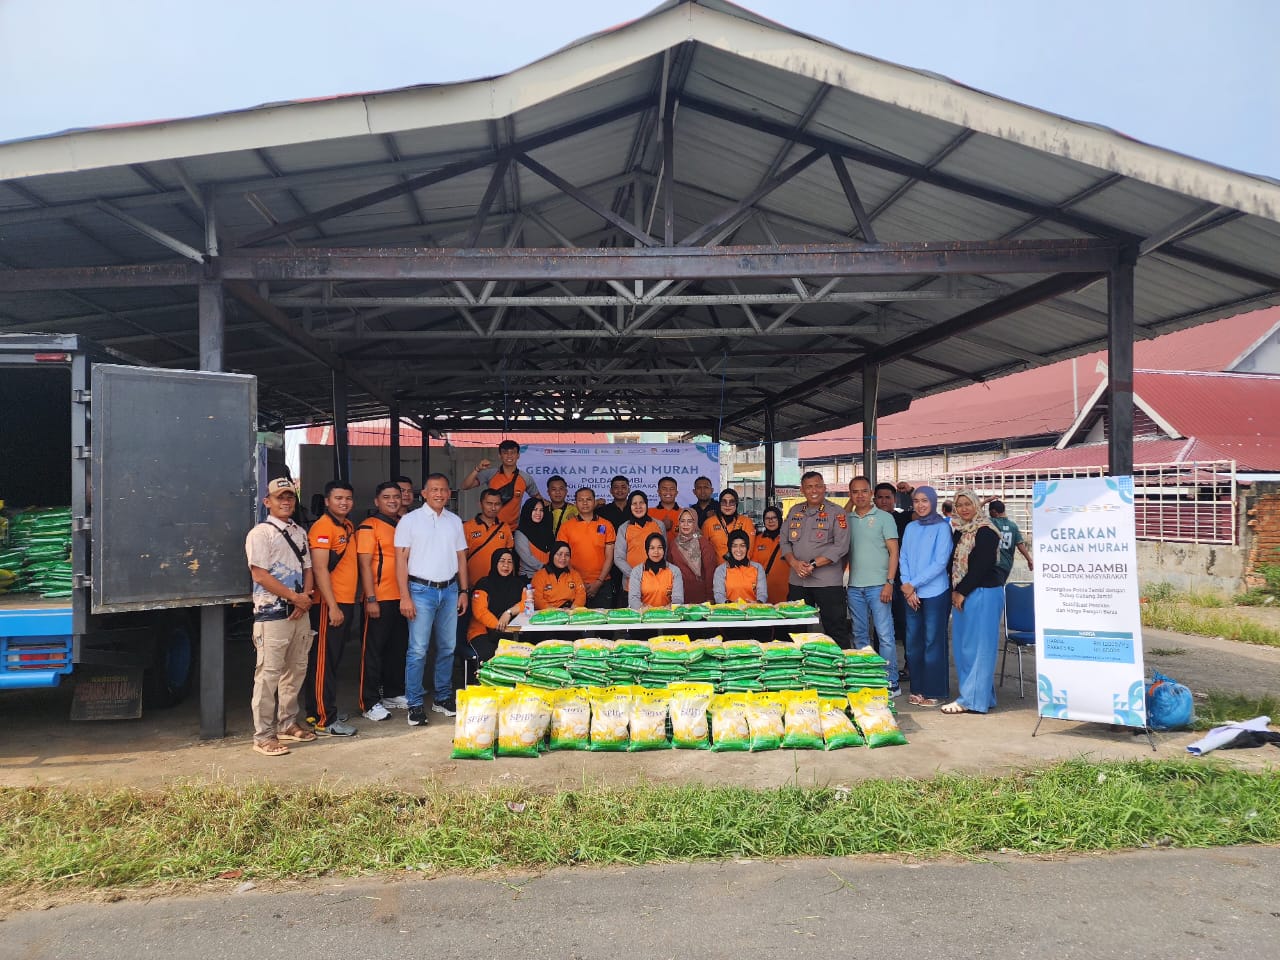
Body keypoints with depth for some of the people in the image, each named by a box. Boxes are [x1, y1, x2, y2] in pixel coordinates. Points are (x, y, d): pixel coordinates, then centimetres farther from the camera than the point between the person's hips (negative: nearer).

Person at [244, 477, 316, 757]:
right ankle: (263, 736, 2)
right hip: (272, 613, -7)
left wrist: (305, 597, -3)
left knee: (296, 671, 14)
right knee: (268, 675, -5)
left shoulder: (300, 532, 15)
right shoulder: (260, 533, -7)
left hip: (300, 612, 7)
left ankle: (287, 724, 26)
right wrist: (294, 597, -14)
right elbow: (259, 574, -14)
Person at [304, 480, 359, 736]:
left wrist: (348, 604, 16)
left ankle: (316, 711, 25)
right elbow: (319, 569, -17)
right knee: (324, 662, -3)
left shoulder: (348, 526, 15)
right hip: (329, 604, -9)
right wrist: (333, 606, -20)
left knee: (333, 660, 15)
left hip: (346, 602, 9)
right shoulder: (323, 527, -12)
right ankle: (325, 721, 1)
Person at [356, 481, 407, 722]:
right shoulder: (369, 527, -6)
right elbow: (365, 565, -11)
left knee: (398, 647, 14)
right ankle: (370, 703, 6)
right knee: (374, 650, 0)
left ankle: (393, 694, 27)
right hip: (380, 599, -7)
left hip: (402, 598, 7)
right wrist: (371, 599, -16)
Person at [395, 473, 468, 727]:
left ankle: (443, 698, 23)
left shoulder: (455, 521, 10)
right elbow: (401, 560, -6)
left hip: (449, 590, 5)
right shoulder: (410, 521, -3)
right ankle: (415, 705, 4)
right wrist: (405, 597, -11)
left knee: (447, 648, 10)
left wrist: (464, 590, 9)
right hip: (421, 590, -4)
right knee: (418, 650, -5)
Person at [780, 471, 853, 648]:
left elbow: (841, 546, -11)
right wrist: (794, 563, -8)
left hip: (828, 581, -5)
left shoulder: (837, 513, -3)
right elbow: (785, 541, 11)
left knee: (835, 630, -2)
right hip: (797, 581, 5)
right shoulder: (794, 511, 13)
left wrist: (813, 565, -17)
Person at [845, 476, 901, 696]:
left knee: (885, 635, -5)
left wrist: (889, 582, -11)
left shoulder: (884, 518, 0)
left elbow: (894, 552, -3)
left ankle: (891, 683, 1)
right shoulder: (847, 519, 11)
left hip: (878, 585, -4)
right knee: (860, 635, 10)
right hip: (854, 586, 4)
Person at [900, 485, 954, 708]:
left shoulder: (942, 527, -6)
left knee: (933, 642, 0)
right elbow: (904, 559, 9)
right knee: (913, 642, 9)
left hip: (935, 593, -5)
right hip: (911, 594, 5)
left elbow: (941, 562, -12)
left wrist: (914, 584, -12)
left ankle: (935, 691, 9)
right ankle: (917, 689, 19)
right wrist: (907, 586, -6)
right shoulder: (910, 528, 10)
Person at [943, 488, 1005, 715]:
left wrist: (962, 592, -12)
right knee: (962, 646, 10)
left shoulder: (986, 533, -10)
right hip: (961, 595, 9)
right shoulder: (959, 532, 15)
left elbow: (980, 566, -15)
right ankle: (982, 696, 18)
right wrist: (955, 591, 5)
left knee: (977, 647, -5)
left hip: (984, 594, -9)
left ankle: (972, 699, 0)